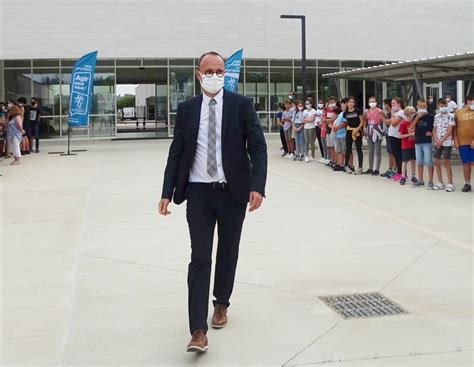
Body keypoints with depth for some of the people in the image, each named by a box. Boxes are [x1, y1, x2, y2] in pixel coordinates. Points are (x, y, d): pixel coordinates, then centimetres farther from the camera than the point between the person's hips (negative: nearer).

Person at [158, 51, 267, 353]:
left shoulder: (242, 104, -2)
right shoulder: (187, 109, 4)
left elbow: (258, 148, -7)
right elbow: (176, 153, 6)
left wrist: (257, 186, -19)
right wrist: (167, 192, -1)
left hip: (233, 192, 0)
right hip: (198, 193, 0)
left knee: (228, 254, 14)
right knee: (200, 259, -5)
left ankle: (221, 305, 37)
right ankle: (198, 331, -7)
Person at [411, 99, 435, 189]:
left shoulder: (430, 116, -2)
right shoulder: (416, 116, 7)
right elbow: (411, 127, -6)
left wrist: (432, 133, -14)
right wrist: (417, 117, -15)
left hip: (427, 142, -4)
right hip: (417, 142, 4)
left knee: (428, 162, -7)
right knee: (419, 162, 11)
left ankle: (430, 181, -1)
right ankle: (420, 181, 21)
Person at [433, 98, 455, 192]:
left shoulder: (450, 116, -5)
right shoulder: (436, 117, 10)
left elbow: (449, 130, -11)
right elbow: (434, 130, 11)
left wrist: (441, 141, -14)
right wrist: (436, 140, -5)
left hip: (447, 142, -5)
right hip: (437, 142, 5)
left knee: (447, 162, -5)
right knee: (436, 161, 4)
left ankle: (450, 183, 1)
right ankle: (440, 183, 14)